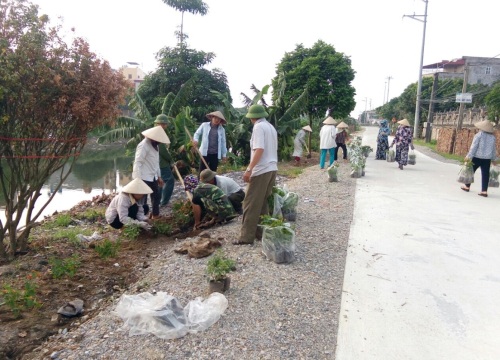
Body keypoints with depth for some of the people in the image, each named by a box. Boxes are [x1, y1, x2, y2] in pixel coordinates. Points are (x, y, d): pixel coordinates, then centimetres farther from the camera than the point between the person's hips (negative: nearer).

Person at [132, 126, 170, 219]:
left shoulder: (154, 145, 12)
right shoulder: (143, 145, -17)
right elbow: (137, 163, -21)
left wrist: (159, 176, 19)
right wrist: (138, 179, -25)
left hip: (153, 177, 9)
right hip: (144, 178, -9)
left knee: (156, 197, 17)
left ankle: (155, 215, 31)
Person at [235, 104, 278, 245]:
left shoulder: (258, 127, -11)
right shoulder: (271, 127, 15)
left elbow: (259, 150, -22)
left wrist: (249, 169, -25)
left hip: (261, 170, -9)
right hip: (272, 169, 9)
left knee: (251, 204, -4)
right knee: (263, 203, 14)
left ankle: (247, 236, -2)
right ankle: (261, 232, 18)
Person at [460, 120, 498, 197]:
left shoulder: (478, 135, -10)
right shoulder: (493, 137, 5)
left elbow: (473, 147, -12)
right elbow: (494, 149, 12)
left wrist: (469, 156, -8)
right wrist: (494, 159, 21)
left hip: (477, 157, -3)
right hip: (487, 159, 4)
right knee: (485, 174, 3)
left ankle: (467, 186, 25)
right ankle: (484, 191, 0)